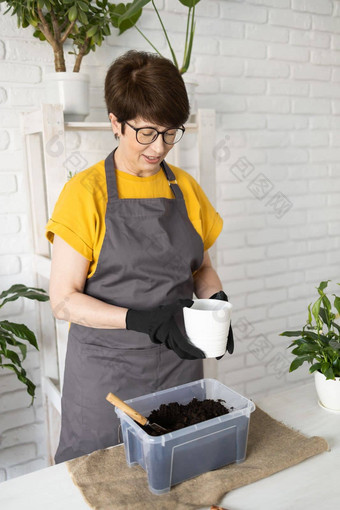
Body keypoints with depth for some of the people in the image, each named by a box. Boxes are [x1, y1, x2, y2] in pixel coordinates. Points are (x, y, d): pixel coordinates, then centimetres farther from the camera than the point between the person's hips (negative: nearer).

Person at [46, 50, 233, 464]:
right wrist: (143, 319, -24)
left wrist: (215, 300, -8)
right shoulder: (84, 192, -10)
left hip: (180, 367, 4)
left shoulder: (185, 188, 4)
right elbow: (63, 300, -11)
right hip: (106, 376, -3)